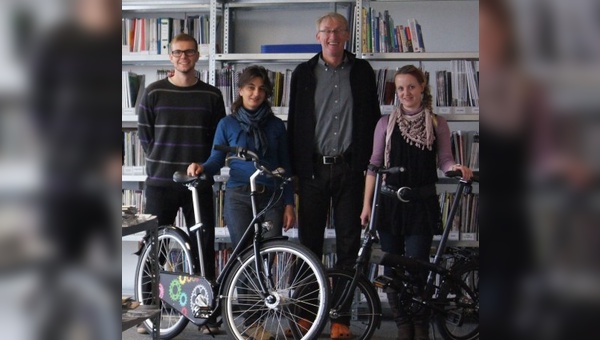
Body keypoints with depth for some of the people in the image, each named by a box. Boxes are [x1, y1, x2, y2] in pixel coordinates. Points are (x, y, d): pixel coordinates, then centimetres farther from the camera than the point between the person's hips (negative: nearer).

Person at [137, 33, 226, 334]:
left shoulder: (211, 95, 4)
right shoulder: (154, 92, 2)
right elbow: (144, 134, 8)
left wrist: (203, 165, 2)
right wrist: (162, 160, 4)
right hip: (160, 182, 0)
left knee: (204, 247, 4)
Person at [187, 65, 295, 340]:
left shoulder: (276, 125, 9)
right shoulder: (227, 124, 6)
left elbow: (285, 167, 9)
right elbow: (216, 162, 3)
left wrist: (289, 204, 2)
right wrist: (200, 168, -20)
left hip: (271, 197, 1)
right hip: (238, 197, -1)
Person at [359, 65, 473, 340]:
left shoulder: (437, 124, 4)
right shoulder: (386, 123, 5)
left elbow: (444, 160, 3)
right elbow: (374, 165, 4)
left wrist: (456, 167, -20)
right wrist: (366, 203, -1)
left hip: (422, 202, -1)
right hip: (390, 201, 1)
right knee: (393, 268, 4)